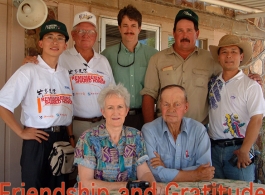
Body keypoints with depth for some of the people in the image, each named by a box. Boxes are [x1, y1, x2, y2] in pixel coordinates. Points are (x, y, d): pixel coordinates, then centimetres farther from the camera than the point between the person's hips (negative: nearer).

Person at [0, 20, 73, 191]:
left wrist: (70, 137, 7)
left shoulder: (65, 73, 9)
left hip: (62, 140, 6)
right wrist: (21, 132, -12)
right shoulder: (29, 71, -10)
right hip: (38, 140, -6)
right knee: (35, 189, 5)